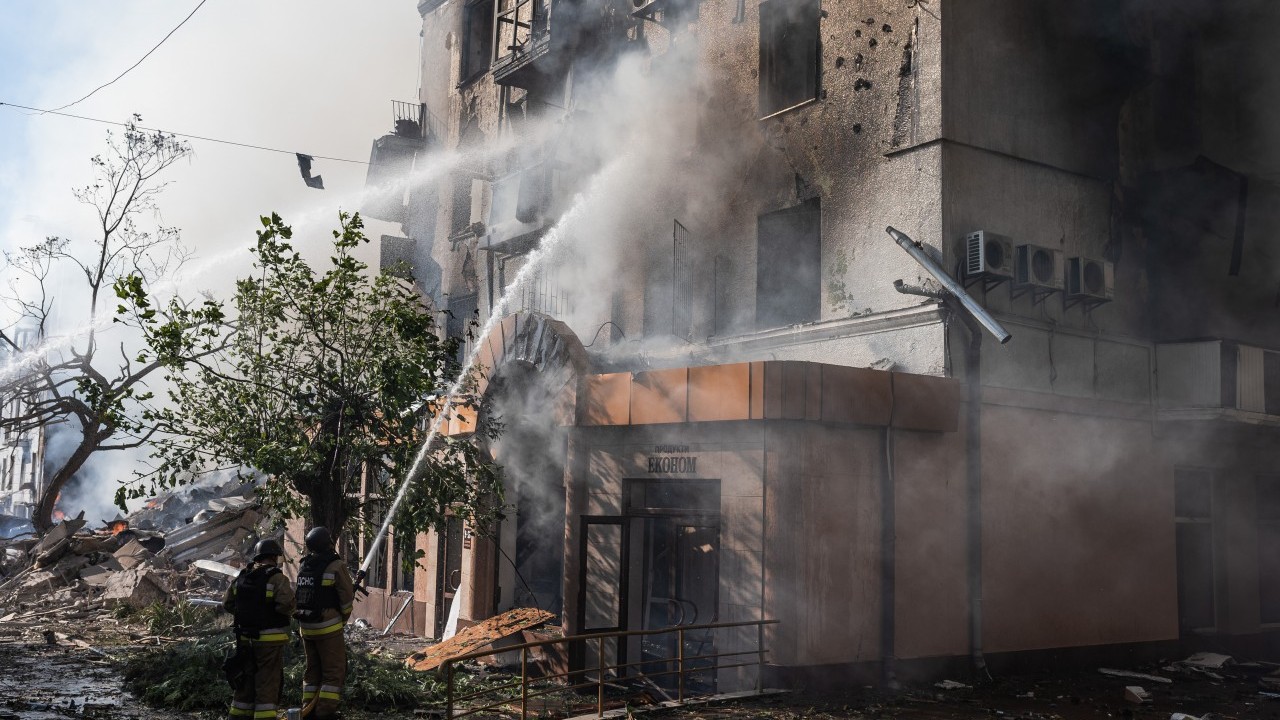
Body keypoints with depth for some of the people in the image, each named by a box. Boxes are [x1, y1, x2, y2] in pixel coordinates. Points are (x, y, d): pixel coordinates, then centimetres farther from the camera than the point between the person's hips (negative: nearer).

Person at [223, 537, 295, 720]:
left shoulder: (241, 577, 8)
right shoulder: (276, 578, -13)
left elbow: (227, 604, 13)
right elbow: (286, 603, -26)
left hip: (245, 639, 6)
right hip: (270, 640, -6)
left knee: (246, 680, 17)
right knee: (268, 683, -1)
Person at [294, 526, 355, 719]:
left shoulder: (304, 567, 8)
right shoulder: (336, 566, -13)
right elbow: (347, 596, -9)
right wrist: (344, 618, 8)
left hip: (306, 627, 7)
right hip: (328, 627, -7)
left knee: (313, 669, 17)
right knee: (334, 671, 0)